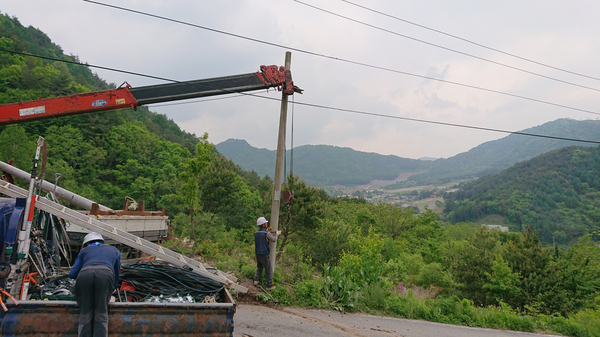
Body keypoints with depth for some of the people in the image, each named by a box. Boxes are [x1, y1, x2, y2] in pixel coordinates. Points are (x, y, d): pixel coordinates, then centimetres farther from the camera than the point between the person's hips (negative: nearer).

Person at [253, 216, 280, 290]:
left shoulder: (256, 233, 2)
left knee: (259, 268, 26)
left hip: (257, 254, 6)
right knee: (268, 270, 6)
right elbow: (273, 240, -4)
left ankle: (256, 280, 16)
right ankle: (269, 285, 11)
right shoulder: (266, 233, -18)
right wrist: (277, 234, 13)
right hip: (264, 254, -6)